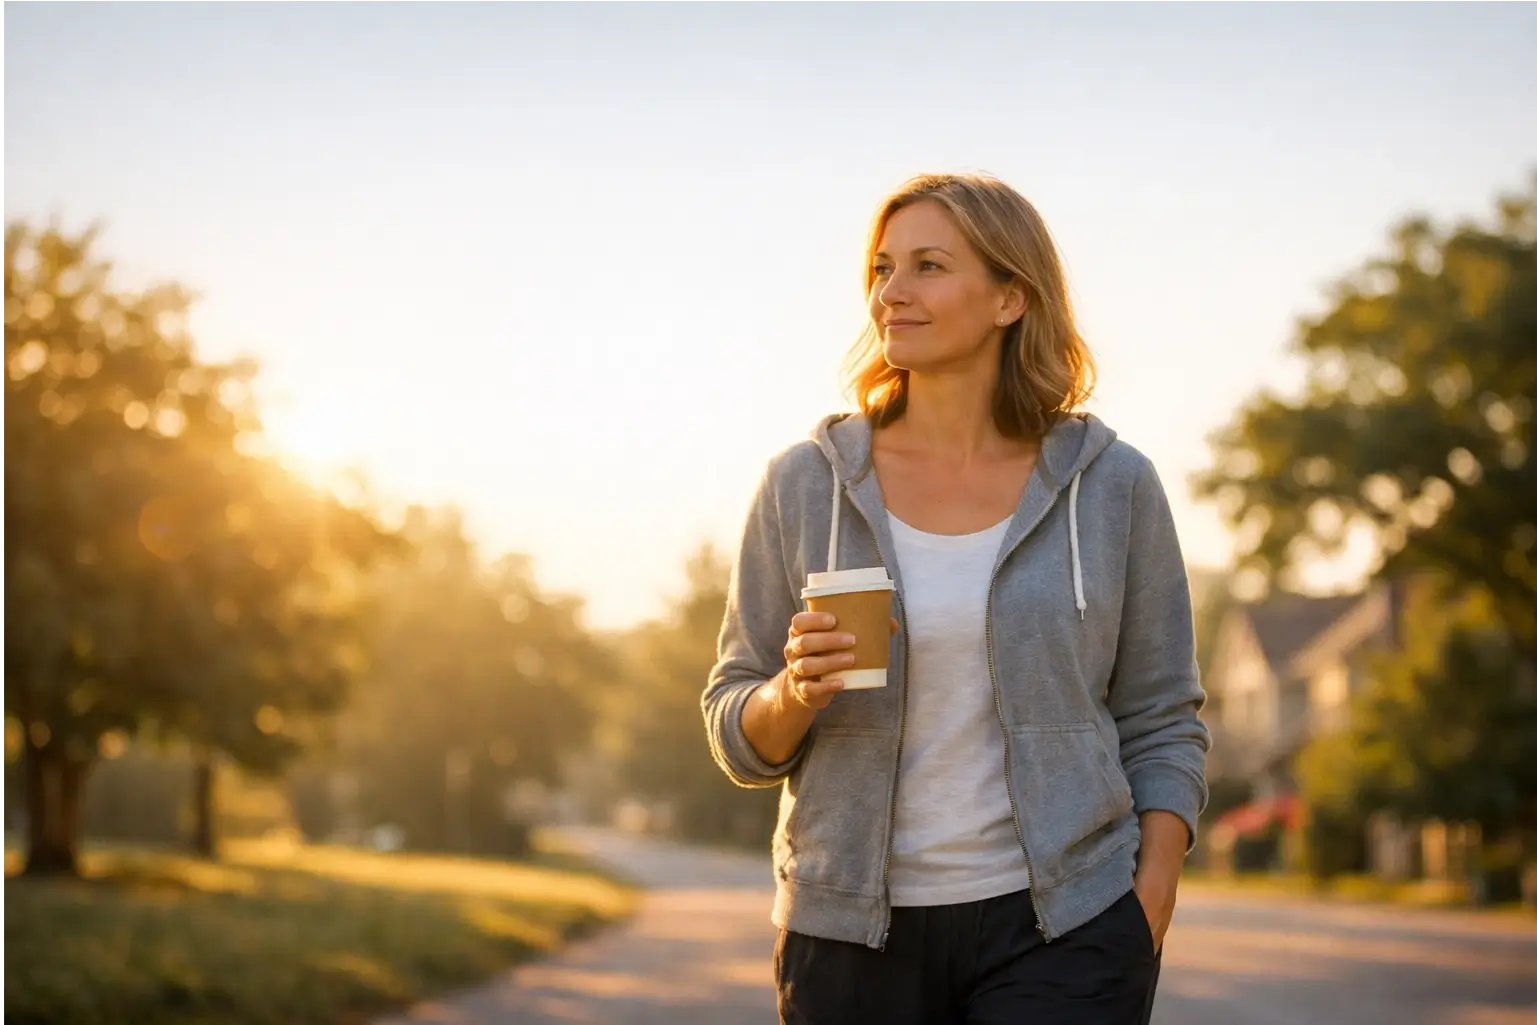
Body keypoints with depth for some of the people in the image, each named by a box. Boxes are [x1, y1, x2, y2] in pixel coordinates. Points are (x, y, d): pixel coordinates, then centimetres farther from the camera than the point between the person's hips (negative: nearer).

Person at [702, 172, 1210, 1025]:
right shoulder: (806, 485, 1)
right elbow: (738, 738, 5)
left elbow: (1163, 729, 5)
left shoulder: (1111, 486, 0)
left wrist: (1145, 926, -4)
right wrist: (796, 693, -16)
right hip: (851, 934, 2)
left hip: (1059, 930, -1)